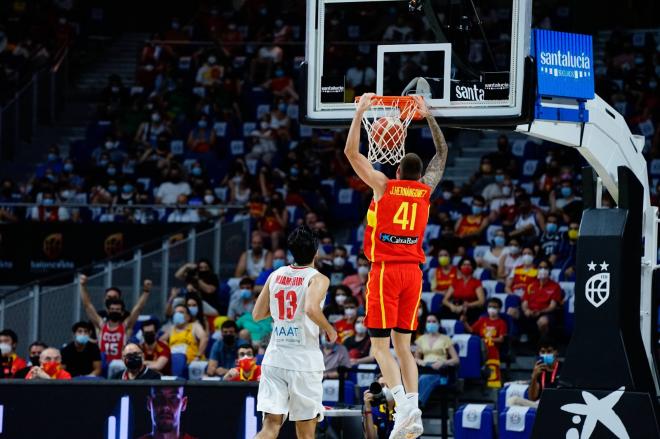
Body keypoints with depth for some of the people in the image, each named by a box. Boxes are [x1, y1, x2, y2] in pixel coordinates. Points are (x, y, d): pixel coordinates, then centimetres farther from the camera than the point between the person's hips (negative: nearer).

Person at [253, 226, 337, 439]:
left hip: (275, 358, 4)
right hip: (304, 360, -4)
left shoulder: (276, 276, 9)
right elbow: (311, 309, -26)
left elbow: (257, 314, 13)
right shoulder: (317, 279, -7)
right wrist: (330, 330, -9)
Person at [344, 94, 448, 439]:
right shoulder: (426, 189, 7)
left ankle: (403, 403, -24)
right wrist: (428, 116, 28)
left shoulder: (384, 186, -3)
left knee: (380, 345, -4)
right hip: (413, 271, 4)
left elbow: (351, 152, 0)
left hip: (385, 270, -4)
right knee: (402, 344, 10)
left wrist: (360, 112, 6)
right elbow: (442, 154, 23)